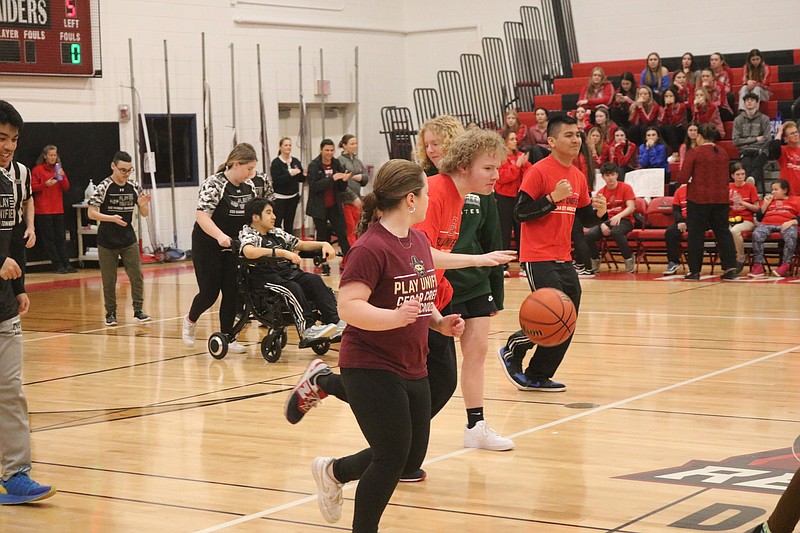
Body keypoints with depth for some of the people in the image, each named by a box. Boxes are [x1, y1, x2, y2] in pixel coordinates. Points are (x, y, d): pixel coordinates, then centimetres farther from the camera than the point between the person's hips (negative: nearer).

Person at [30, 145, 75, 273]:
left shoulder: (59, 169, 13)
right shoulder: (37, 170, -2)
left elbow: (66, 188, 8)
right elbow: (33, 187, -6)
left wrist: (62, 177, -10)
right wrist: (45, 184, -21)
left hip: (58, 209, 5)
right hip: (43, 210, -5)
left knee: (61, 237, 4)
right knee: (49, 238, -3)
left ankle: (66, 264, 3)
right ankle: (58, 265, -2)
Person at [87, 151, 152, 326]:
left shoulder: (134, 187, 0)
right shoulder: (103, 187, -11)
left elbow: (145, 213, 8)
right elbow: (91, 213, -13)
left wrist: (143, 205, -15)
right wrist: (112, 218, -28)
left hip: (129, 240, 3)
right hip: (107, 242, -3)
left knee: (137, 275, -1)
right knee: (109, 280, 5)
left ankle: (138, 310, 9)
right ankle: (110, 313, 16)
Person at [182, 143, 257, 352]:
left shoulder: (248, 186, 2)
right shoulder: (214, 184, -19)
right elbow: (202, 216, -26)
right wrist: (220, 236, -40)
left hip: (233, 248, 6)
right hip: (208, 247, -6)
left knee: (232, 292, 1)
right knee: (210, 292, -2)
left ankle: (227, 337, 11)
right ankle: (190, 320, 27)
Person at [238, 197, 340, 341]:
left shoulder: (277, 233, 23)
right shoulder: (247, 234, -1)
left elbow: (301, 244, 29)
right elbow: (249, 252, -25)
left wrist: (323, 244, 10)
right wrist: (283, 252, -30)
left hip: (288, 272, 7)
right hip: (265, 278, -6)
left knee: (314, 280, -18)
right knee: (292, 288, -32)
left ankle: (335, 321, -28)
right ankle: (307, 328, -32)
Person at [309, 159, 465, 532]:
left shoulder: (419, 240, 8)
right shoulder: (371, 247, -19)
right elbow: (348, 306, -25)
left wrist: (439, 322, 4)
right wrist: (394, 317, -38)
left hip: (412, 368, 9)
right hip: (372, 369, -9)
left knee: (412, 456, 14)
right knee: (392, 458, -5)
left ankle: (334, 472, 36)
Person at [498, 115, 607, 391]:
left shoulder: (578, 176, 12)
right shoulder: (539, 172, -11)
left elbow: (585, 218, 20)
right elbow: (520, 213, -15)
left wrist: (599, 212, -2)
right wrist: (553, 198, -23)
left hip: (563, 259, 8)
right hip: (539, 258, -8)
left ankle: (537, 377, 19)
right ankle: (512, 350, 10)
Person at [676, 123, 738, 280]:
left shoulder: (695, 153, -10)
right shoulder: (723, 153, 7)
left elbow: (682, 178, -12)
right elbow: (726, 179, 13)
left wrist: (690, 179, 9)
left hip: (698, 198, -5)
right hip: (720, 198, 5)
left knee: (696, 234, 3)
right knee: (723, 232, 11)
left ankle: (694, 270, 5)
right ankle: (730, 267, 4)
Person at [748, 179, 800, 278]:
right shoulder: (768, 200, 31)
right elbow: (759, 218, 21)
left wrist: (791, 222, -12)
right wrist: (766, 204, 11)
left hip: (786, 225, -2)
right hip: (767, 224, 2)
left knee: (791, 236, -39)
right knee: (756, 234, -33)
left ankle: (785, 266, -34)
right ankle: (758, 266, -34)